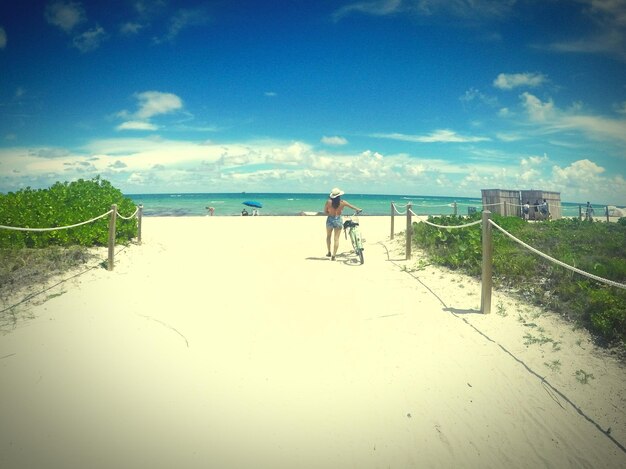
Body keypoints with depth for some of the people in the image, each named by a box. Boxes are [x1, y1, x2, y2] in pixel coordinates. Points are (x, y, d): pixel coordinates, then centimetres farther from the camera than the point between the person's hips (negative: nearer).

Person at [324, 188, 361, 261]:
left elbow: (325, 211, -5)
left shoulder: (329, 202, -11)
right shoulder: (342, 202, -7)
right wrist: (358, 209, 27)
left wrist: (331, 214, 8)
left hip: (330, 220, 0)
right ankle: (333, 255, 1)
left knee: (328, 236, 22)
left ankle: (329, 252, 23)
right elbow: (352, 206, 10)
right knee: (336, 238, 4)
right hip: (338, 220, 0)